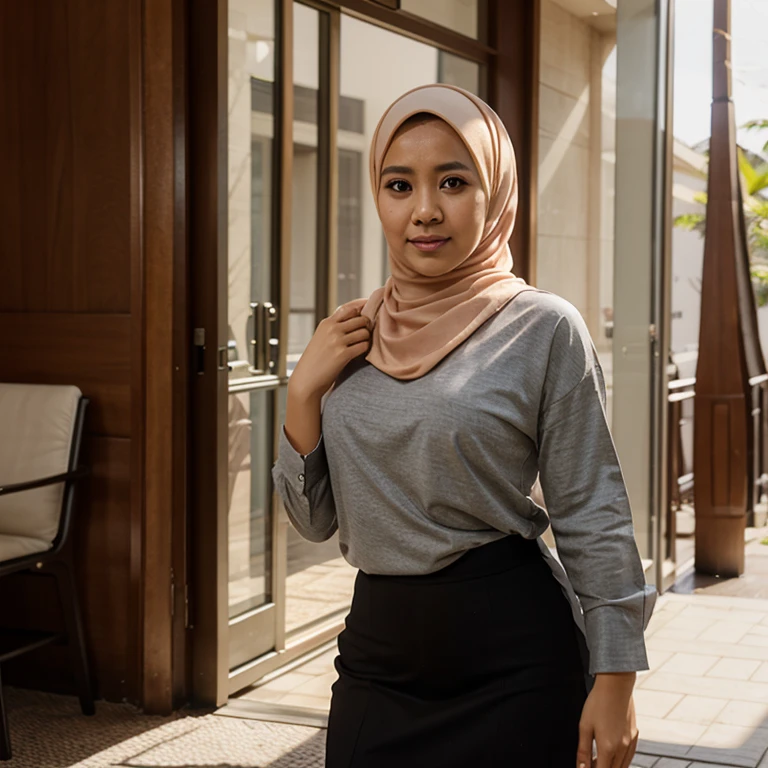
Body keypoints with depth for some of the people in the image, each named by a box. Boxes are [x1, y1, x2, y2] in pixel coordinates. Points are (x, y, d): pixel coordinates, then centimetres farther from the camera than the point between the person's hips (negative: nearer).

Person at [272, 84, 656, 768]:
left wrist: (614, 680, -10)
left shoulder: (544, 331, -9)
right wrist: (304, 392, -8)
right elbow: (316, 519, 5)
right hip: (376, 645, 4)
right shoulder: (353, 336, 3)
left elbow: (592, 517, -7)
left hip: (512, 656, -4)